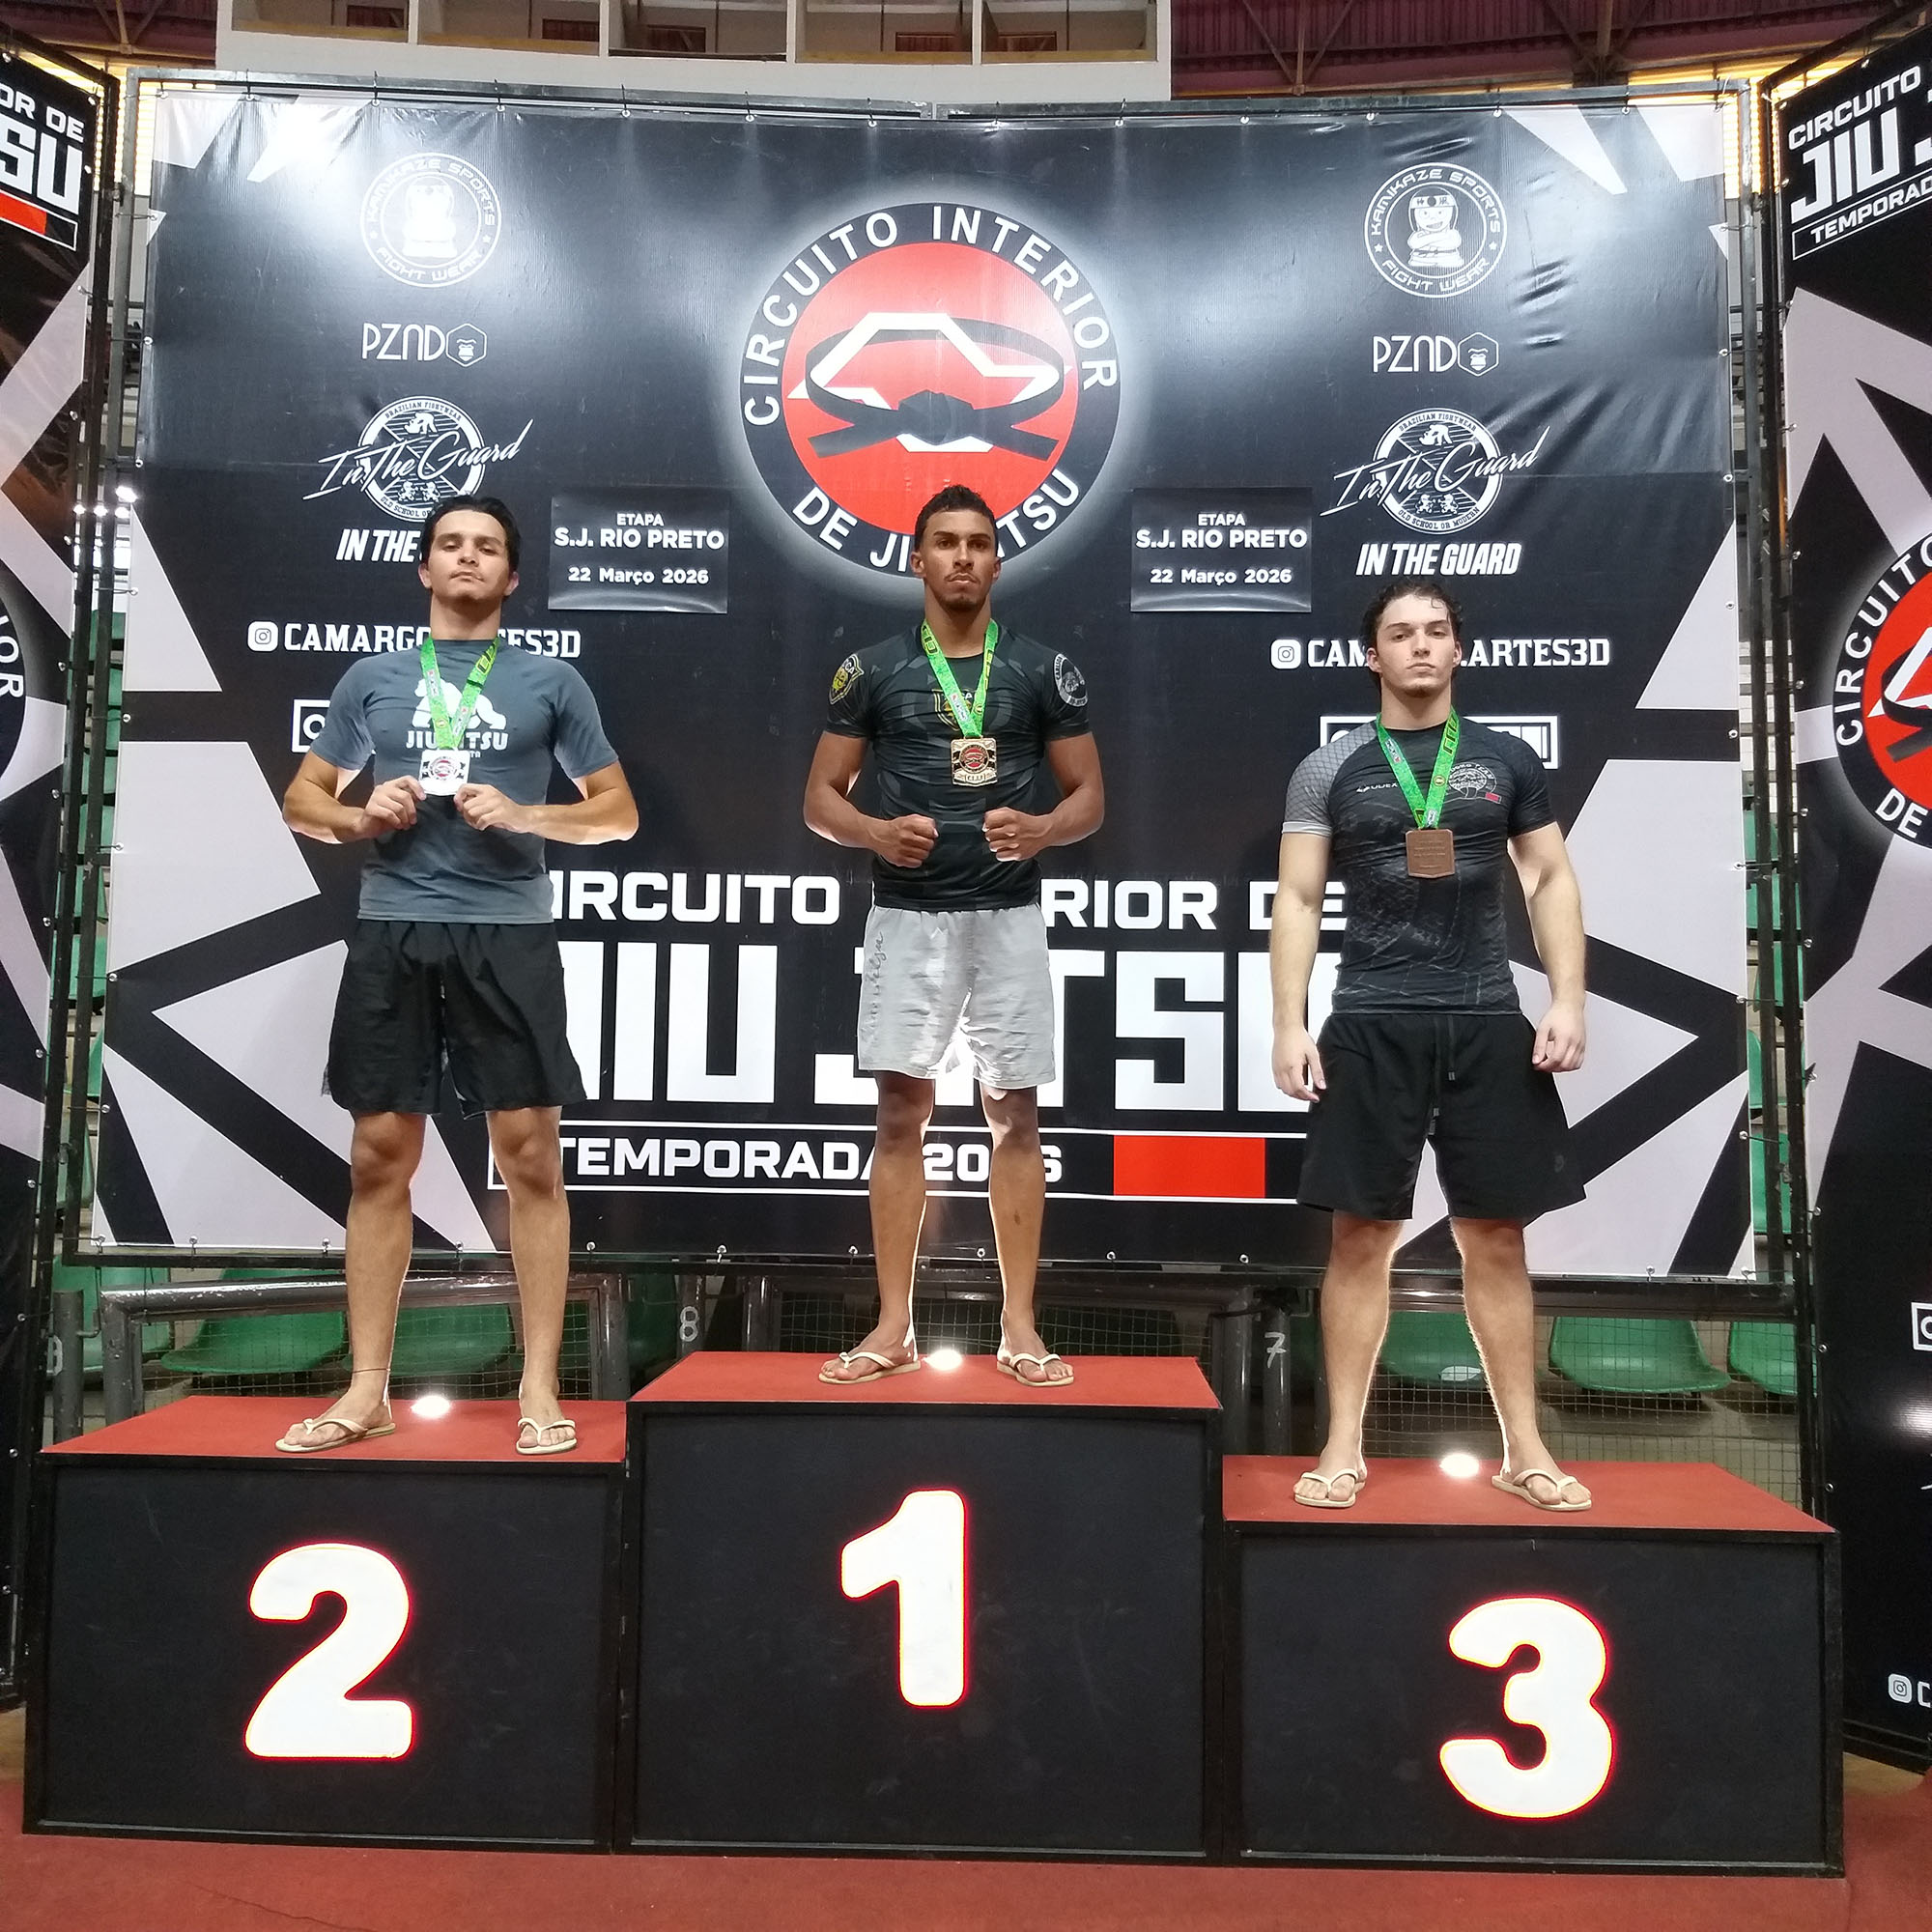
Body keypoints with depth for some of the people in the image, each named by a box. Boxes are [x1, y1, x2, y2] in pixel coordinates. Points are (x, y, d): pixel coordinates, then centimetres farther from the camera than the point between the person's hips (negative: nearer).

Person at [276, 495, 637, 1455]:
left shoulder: (550, 682, 10)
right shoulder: (372, 678, 15)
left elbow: (618, 811, 9)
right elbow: (302, 800, 20)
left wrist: (522, 815, -8)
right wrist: (362, 816, -2)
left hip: (508, 934, -2)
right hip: (391, 933, 2)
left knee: (530, 1156, -3)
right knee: (380, 1158, 4)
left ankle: (539, 1386, 5)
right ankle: (367, 1388, 14)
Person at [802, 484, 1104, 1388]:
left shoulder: (1042, 669, 5)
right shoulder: (873, 669, 5)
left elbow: (1089, 796, 7)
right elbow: (820, 797, 6)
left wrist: (1042, 829, -15)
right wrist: (876, 832, -15)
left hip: (1008, 915, 0)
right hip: (907, 917, 0)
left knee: (1015, 1116, 3)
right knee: (901, 1115, 2)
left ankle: (1019, 1326, 12)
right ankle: (893, 1326, 12)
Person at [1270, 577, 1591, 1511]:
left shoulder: (1507, 759, 10)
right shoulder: (1330, 769, 5)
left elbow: (1552, 882, 11)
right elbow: (1297, 900, 3)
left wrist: (1568, 1002, 0)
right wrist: (1290, 1025, -6)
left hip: (1488, 1023, 2)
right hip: (1371, 1027, -1)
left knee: (1496, 1236, 6)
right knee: (1360, 1235, 1)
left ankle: (1524, 1447, 16)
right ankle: (1344, 1444, 10)